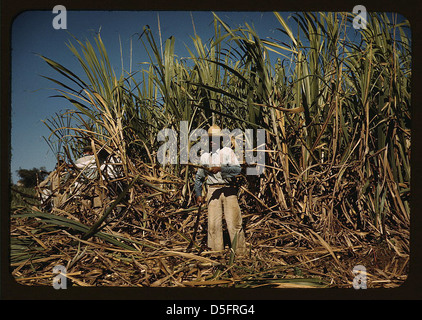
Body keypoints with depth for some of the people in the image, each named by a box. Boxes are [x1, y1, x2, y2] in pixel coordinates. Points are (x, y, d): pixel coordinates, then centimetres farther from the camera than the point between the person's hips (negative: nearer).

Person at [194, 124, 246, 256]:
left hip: (229, 191, -3)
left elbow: (237, 169, -12)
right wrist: (198, 194, 14)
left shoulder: (227, 152, 2)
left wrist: (220, 169, -23)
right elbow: (199, 177, 22)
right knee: (214, 223, 0)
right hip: (213, 191, 3)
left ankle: (241, 253, 4)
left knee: (234, 223, -5)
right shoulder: (204, 156, 15)